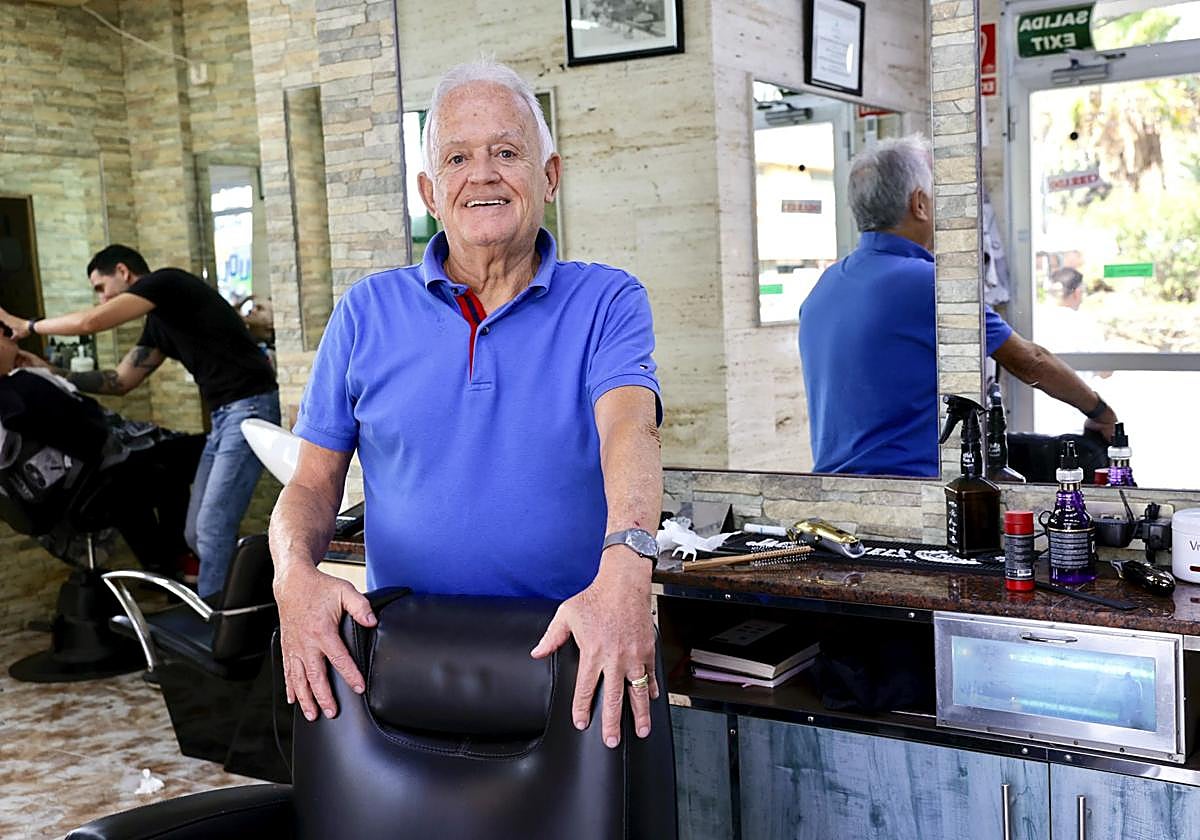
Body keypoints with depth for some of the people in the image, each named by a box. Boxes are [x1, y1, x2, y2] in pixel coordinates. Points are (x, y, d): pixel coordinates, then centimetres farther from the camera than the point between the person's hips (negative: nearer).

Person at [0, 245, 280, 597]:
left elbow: (90, 322, -11)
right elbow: (120, 381, 26)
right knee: (198, 533, 7)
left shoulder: (167, 281, -6)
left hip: (249, 407, -10)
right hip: (222, 415, 10)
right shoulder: (158, 323, 21)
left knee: (211, 529, -11)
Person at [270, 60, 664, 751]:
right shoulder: (368, 311, 9)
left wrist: (625, 569, -36)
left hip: (572, 650, -1)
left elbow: (629, 431, -16)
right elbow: (314, 483, 8)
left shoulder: (607, 301, 3)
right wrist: (295, 576, -15)